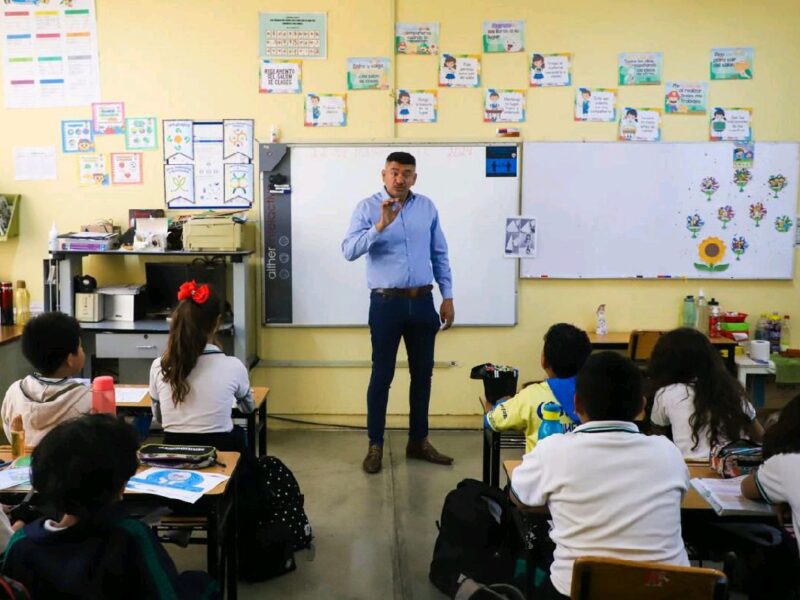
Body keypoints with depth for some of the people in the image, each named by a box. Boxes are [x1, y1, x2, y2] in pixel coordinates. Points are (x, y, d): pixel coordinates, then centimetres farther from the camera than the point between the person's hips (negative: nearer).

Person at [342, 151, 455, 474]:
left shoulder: (427, 207, 7)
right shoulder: (367, 207, -4)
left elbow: (440, 255, 11)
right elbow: (349, 250, -16)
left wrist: (447, 297, 7)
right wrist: (380, 226, -27)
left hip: (422, 302, 4)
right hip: (387, 303, -4)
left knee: (423, 373, 11)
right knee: (382, 375, 3)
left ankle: (418, 441, 26)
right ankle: (375, 445, 15)